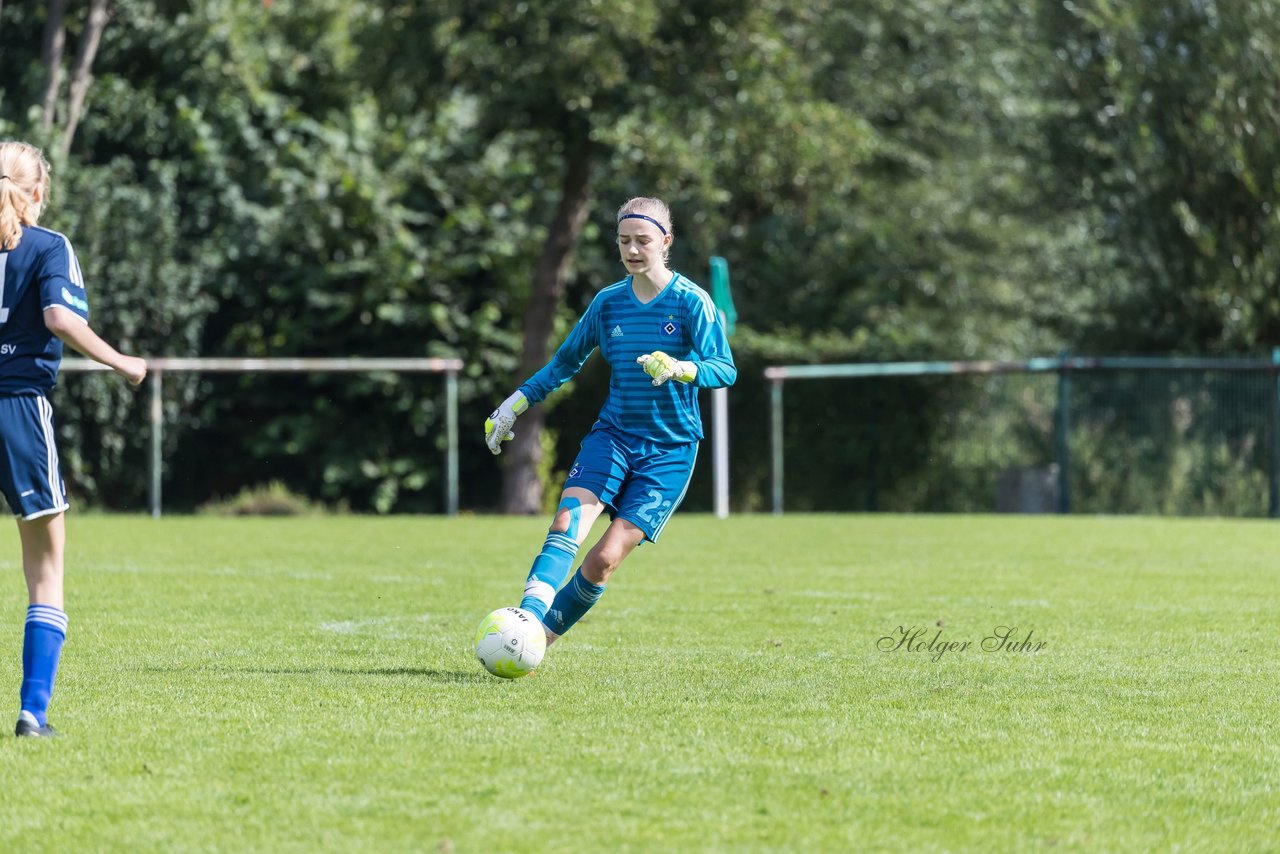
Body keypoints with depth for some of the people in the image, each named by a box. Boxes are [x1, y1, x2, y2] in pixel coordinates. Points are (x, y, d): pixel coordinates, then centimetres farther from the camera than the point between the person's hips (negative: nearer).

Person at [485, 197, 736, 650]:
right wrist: (516, 403, 15)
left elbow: (725, 369, -16)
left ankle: (540, 636, 0)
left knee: (606, 557, -13)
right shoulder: (609, 302, 7)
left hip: (669, 448, -3)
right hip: (612, 435, 3)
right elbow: (566, 361, 20)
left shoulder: (690, 301, -8)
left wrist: (680, 369, -35)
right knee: (568, 522, -22)